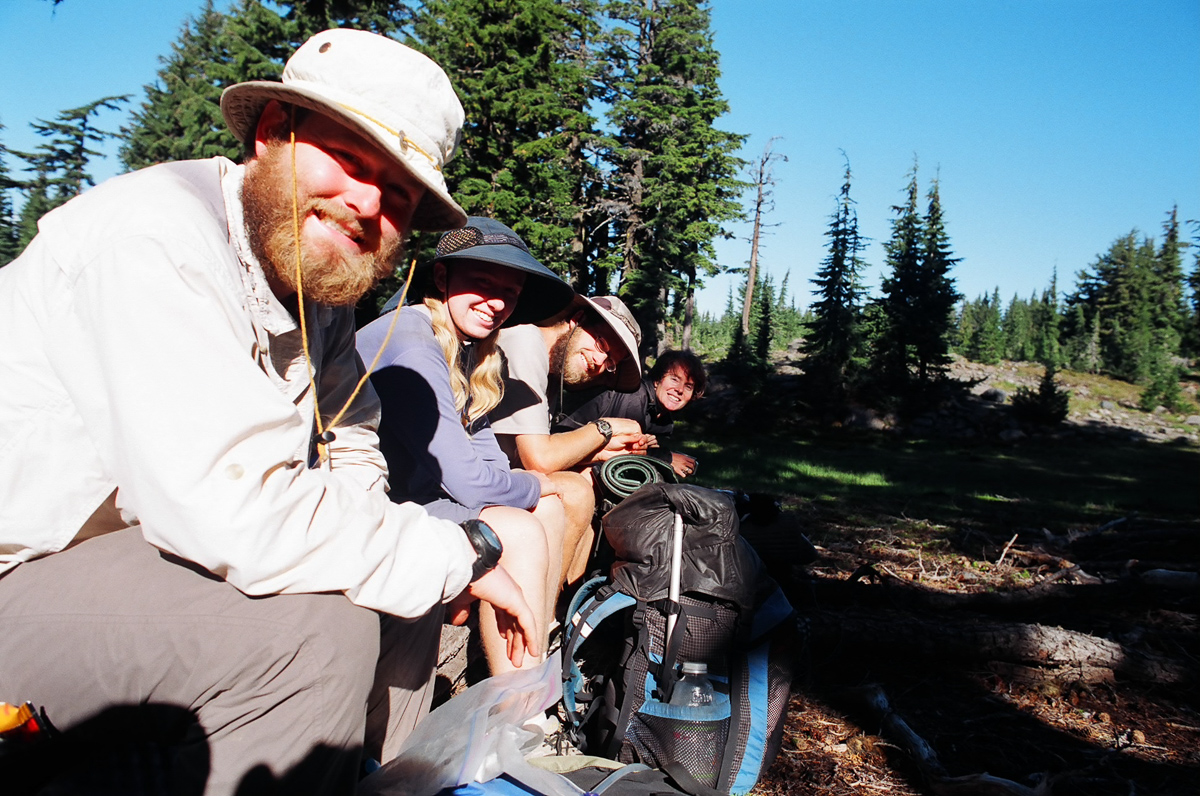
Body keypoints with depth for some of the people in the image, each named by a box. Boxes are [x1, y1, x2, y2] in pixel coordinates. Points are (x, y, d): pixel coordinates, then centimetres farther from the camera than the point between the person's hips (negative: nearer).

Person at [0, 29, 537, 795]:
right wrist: (465, 554, -26)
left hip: (145, 540, 8)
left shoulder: (320, 267, 1)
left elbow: (351, 451, 5)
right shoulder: (156, 242, -26)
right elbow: (237, 511, -36)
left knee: (407, 588, 3)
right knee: (318, 624, -29)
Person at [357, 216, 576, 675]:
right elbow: (466, 479, -24)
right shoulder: (409, 344, -22)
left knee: (548, 508, 6)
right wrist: (534, 486, -6)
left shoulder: (465, 346, 8)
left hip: (414, 492, 10)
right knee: (519, 532, -23)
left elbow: (485, 453, 7)